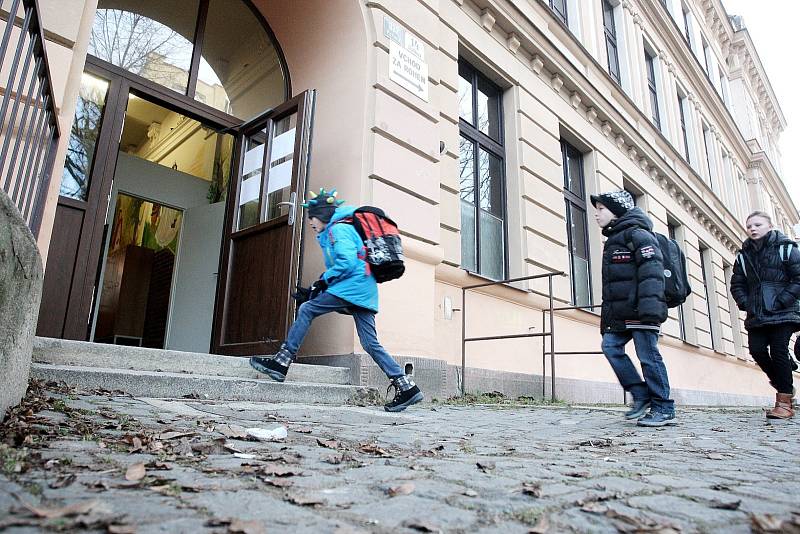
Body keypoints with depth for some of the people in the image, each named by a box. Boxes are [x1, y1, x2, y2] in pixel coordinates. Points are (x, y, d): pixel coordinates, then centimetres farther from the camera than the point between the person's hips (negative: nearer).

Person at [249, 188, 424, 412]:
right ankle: (406, 387, 2)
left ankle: (281, 362, -5)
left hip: (353, 285, -10)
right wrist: (319, 286, 19)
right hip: (364, 292, 10)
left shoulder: (337, 228, -3)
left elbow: (347, 262, -17)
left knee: (306, 310, -5)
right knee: (371, 344, 4)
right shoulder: (338, 229, 27)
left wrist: (323, 280, -6)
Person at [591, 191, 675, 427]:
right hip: (622, 313, 9)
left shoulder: (637, 234, -5)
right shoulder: (613, 241, 23)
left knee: (648, 356, -5)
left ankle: (664, 409, 6)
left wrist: (649, 308, -27)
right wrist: (606, 316, 22)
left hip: (640, 311, -9)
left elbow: (652, 272, -18)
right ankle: (641, 394, 9)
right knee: (610, 346, 0)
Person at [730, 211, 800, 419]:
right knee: (757, 349, -6)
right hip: (756, 316, 4)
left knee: (779, 351, -8)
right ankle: (781, 383, 20)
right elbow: (737, 284, 13)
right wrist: (745, 304, -2)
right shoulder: (743, 255, 11)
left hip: (782, 314, -4)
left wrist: (782, 301, -14)